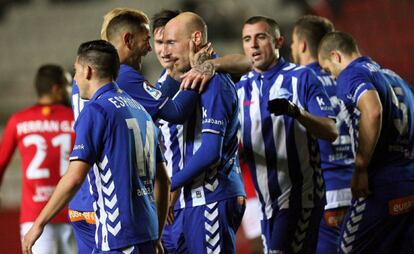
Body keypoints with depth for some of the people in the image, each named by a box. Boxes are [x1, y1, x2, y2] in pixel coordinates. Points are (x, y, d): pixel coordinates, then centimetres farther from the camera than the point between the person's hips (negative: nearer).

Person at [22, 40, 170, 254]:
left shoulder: (96, 110, -8)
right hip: (146, 236, 8)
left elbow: (74, 178, -16)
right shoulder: (140, 110, 17)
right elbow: (162, 179, 19)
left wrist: (39, 224, -9)